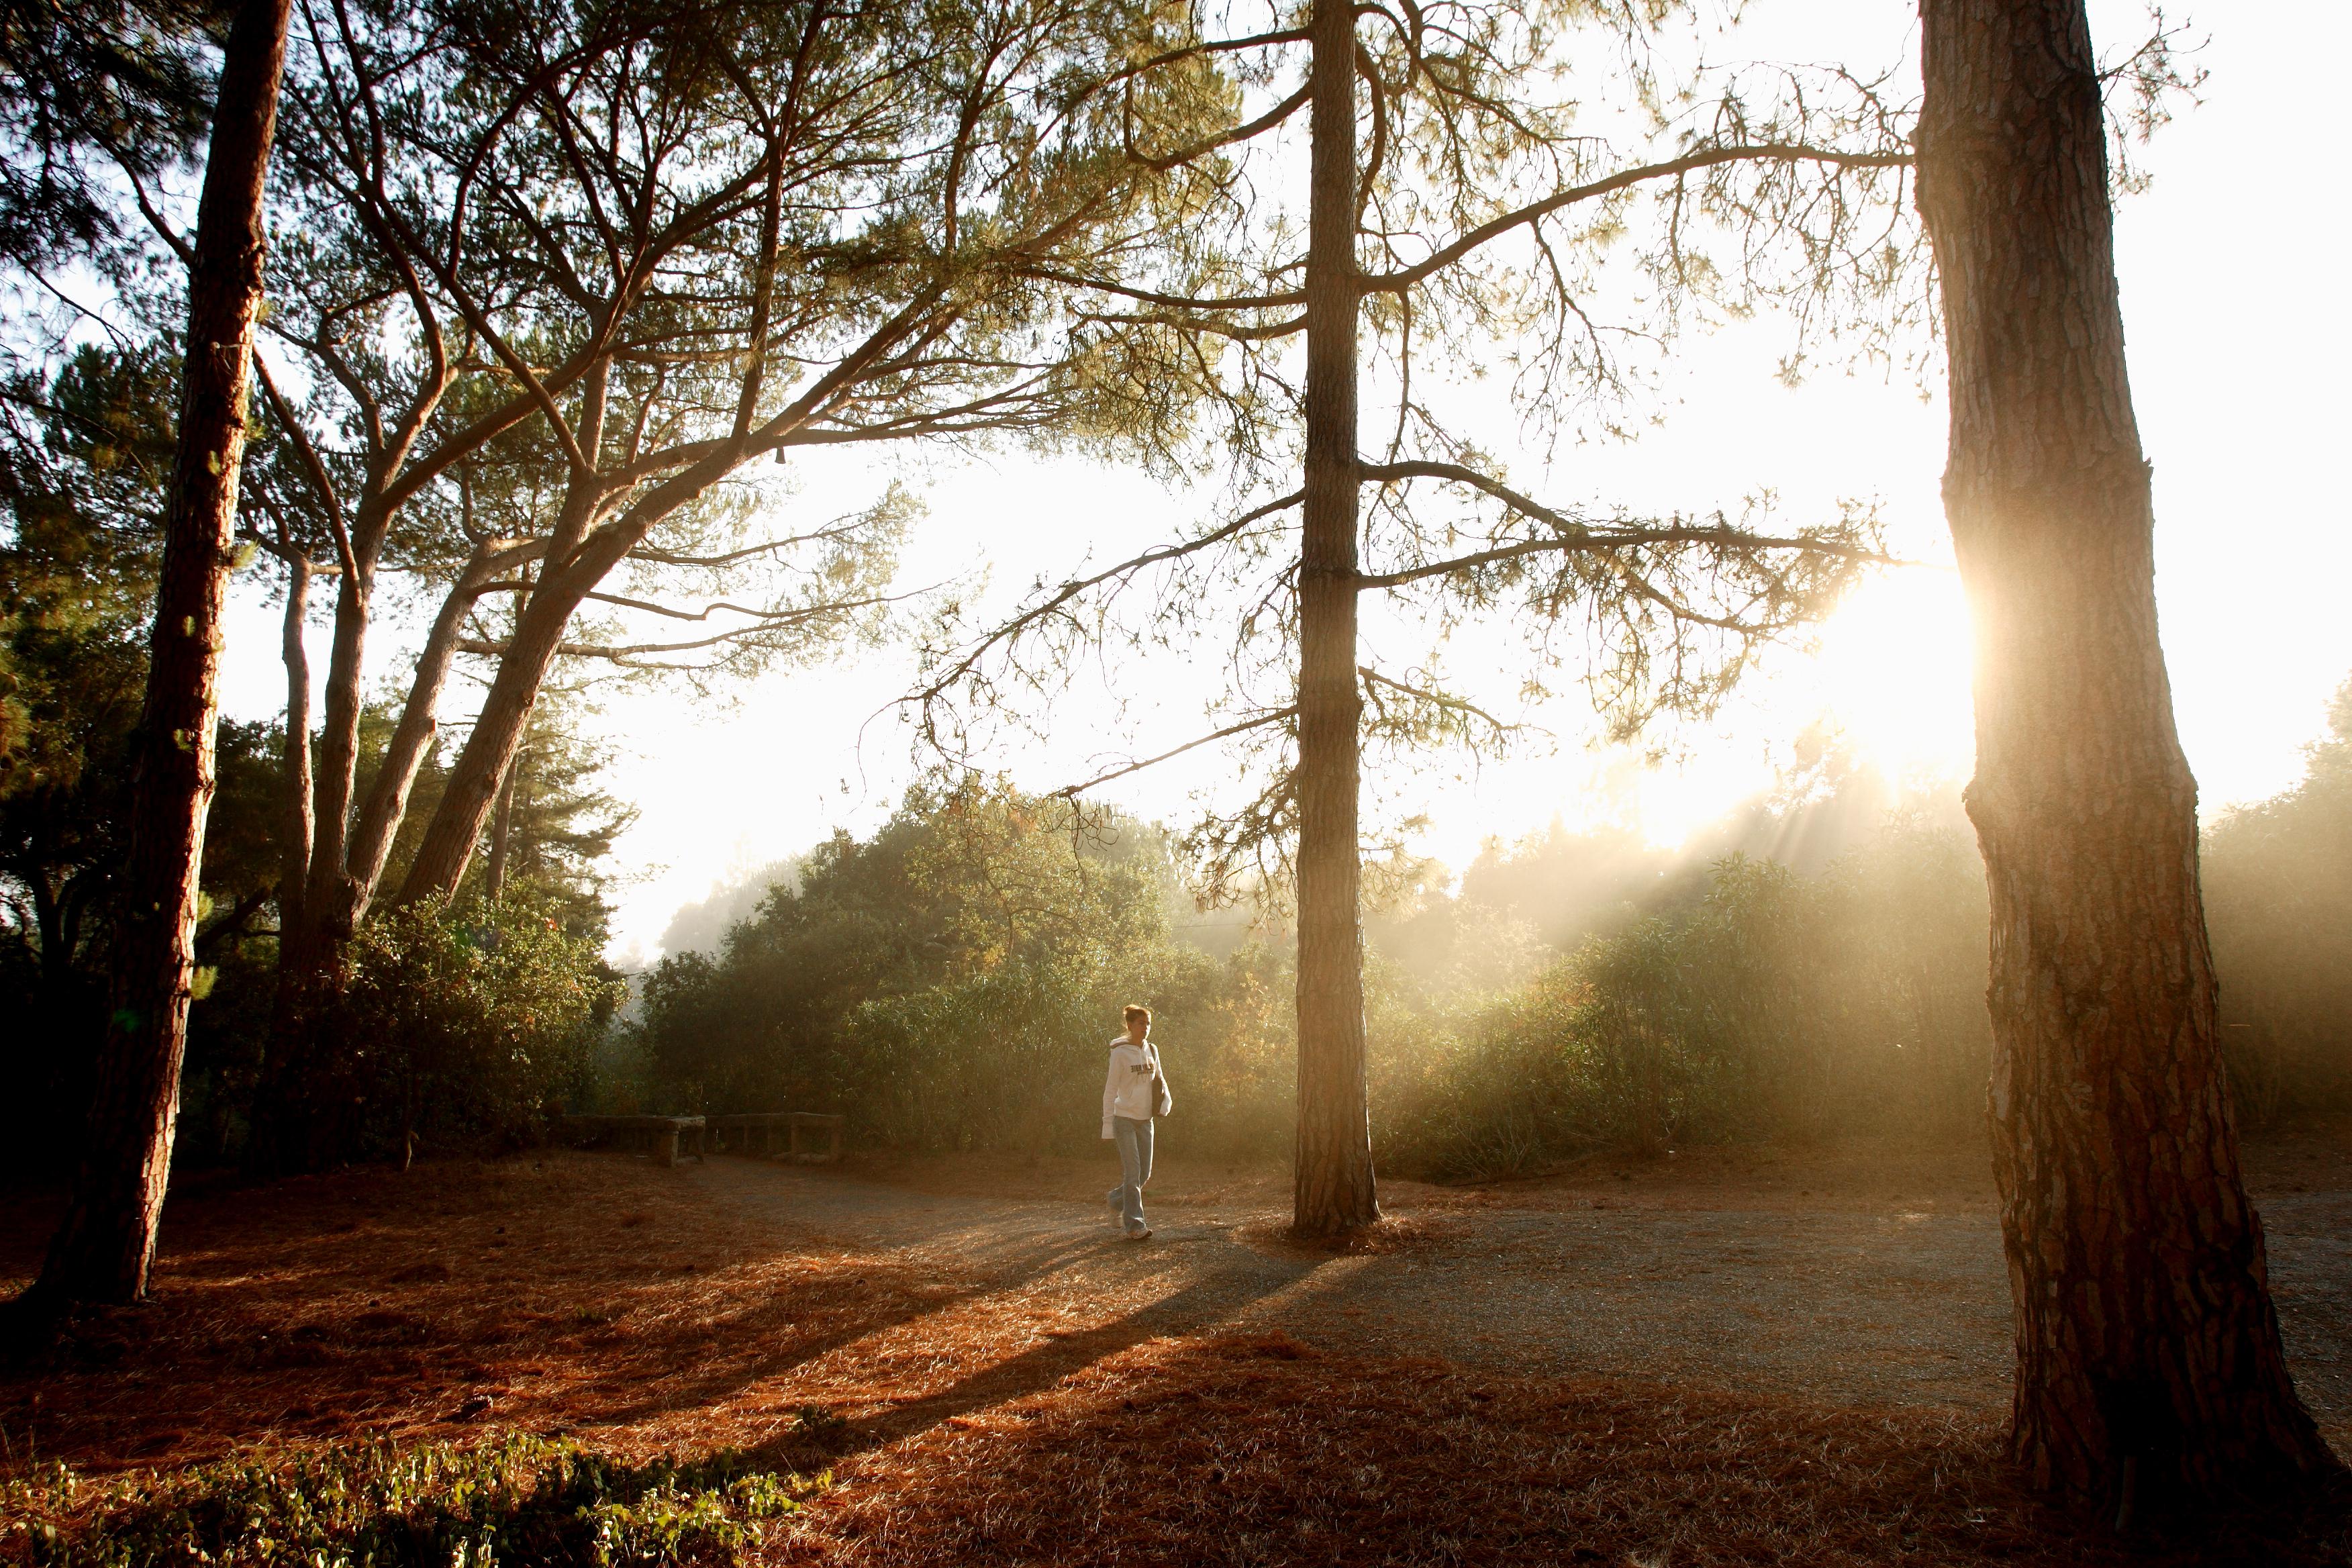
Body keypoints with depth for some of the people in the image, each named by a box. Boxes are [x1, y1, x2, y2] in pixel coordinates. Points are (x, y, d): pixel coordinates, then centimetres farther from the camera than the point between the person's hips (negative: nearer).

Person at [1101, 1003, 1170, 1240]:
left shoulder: (1152, 1050, 7)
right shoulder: (1120, 1053, -9)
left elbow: (1160, 1079, 19)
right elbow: (1110, 1089, -8)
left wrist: (1166, 1100, 0)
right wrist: (1108, 1123, -11)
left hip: (1145, 1120, 6)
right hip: (1125, 1117, -6)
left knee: (1145, 1173, 8)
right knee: (1132, 1172, -10)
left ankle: (1115, 1199, 34)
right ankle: (1134, 1226, -6)